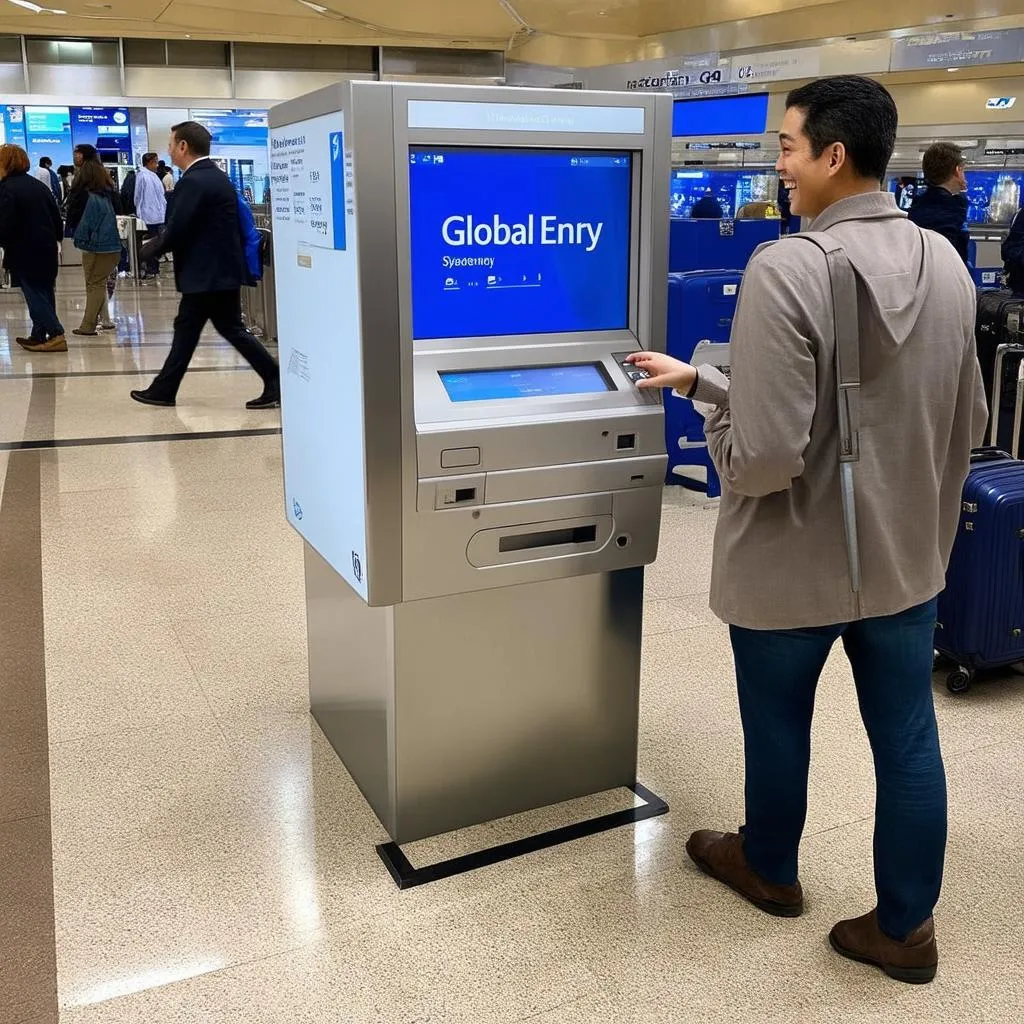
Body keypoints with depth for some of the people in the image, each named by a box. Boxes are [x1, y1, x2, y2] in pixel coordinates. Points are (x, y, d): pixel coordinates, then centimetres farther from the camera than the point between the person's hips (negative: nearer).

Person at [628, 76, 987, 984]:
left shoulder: (787, 271, -23)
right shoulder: (947, 264, 1)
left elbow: (767, 456, -26)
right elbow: (971, 422, 10)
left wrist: (700, 385, -8)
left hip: (795, 562, -6)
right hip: (907, 552, 6)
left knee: (777, 723, 18)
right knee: (908, 738, 15)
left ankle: (770, 870, 42)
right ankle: (906, 927, 31)